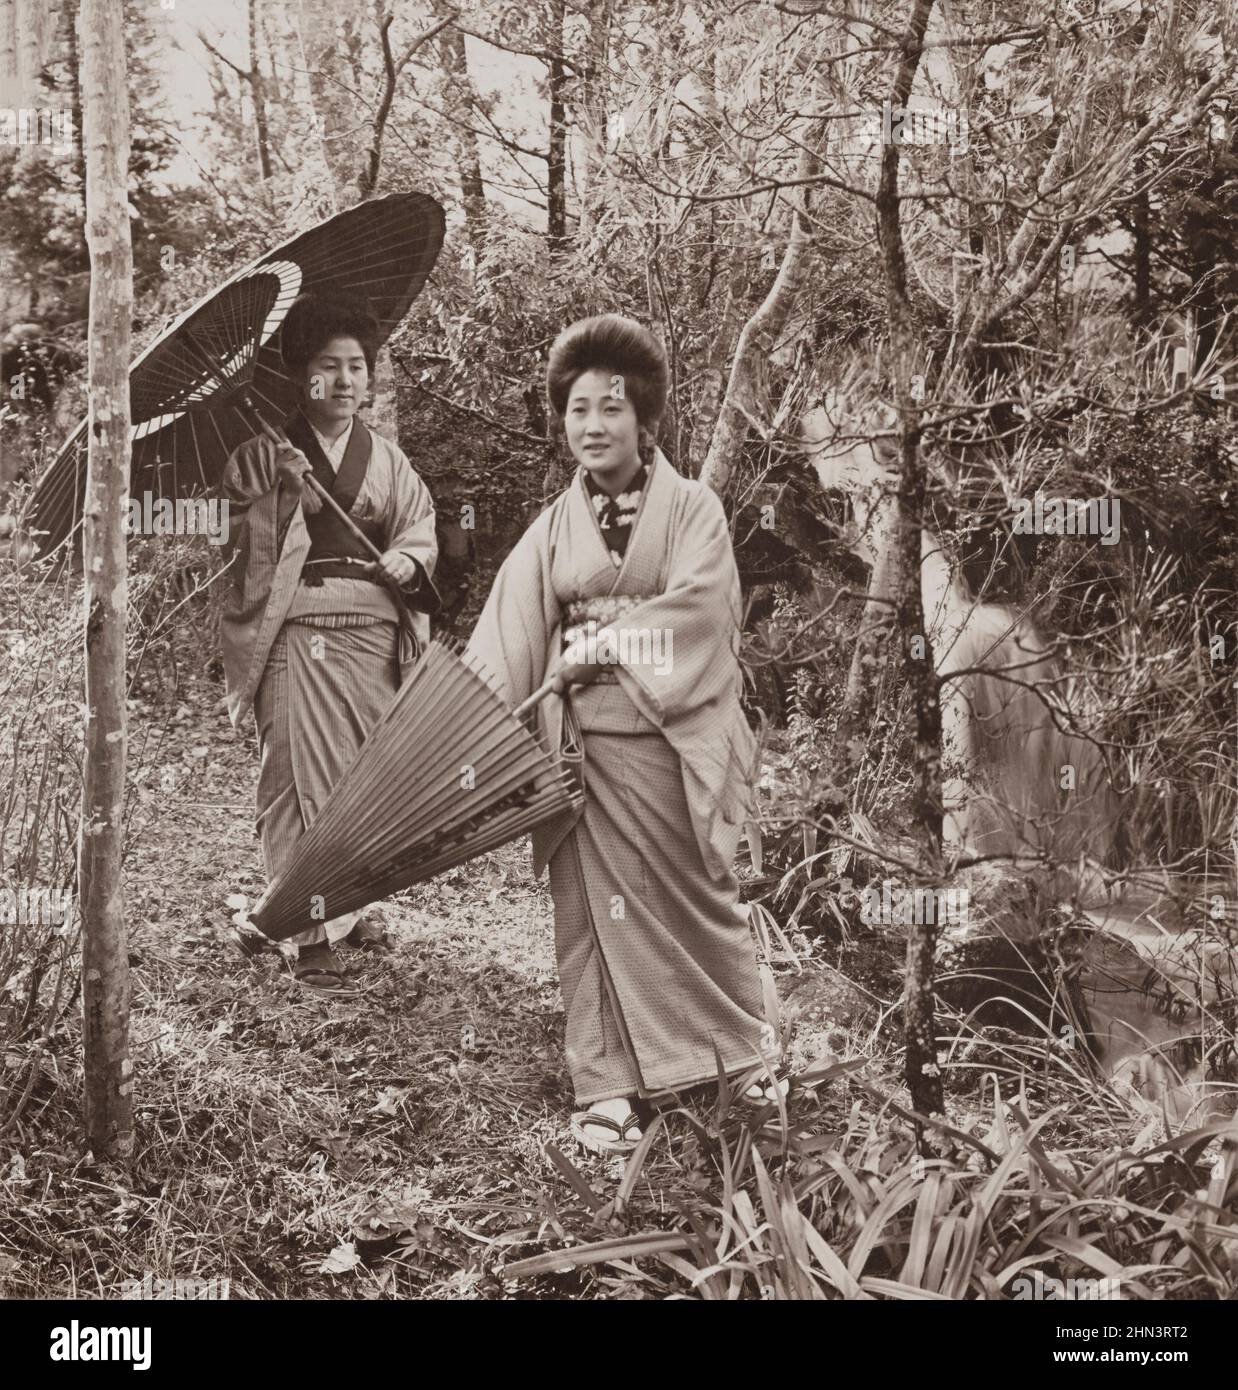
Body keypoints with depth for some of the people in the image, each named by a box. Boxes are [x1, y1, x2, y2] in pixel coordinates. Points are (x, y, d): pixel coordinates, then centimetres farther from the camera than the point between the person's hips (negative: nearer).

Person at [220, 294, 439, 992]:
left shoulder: (388, 459, 14)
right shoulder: (264, 454, 4)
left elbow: (421, 526, 12)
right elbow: (236, 535, 0)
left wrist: (407, 557, -10)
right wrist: (285, 495, -15)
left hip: (374, 630, 4)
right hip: (297, 630, -4)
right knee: (304, 773, -10)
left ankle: (350, 905, 25)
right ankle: (314, 939, -9)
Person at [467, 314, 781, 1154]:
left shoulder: (692, 509, 2)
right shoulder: (551, 532, 9)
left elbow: (696, 606, -13)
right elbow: (506, 640, 1)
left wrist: (606, 643, -17)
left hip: (669, 735, -2)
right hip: (584, 743, 2)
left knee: (694, 897, 7)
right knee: (597, 908, 4)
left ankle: (744, 1049, 29)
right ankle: (612, 1085, 13)